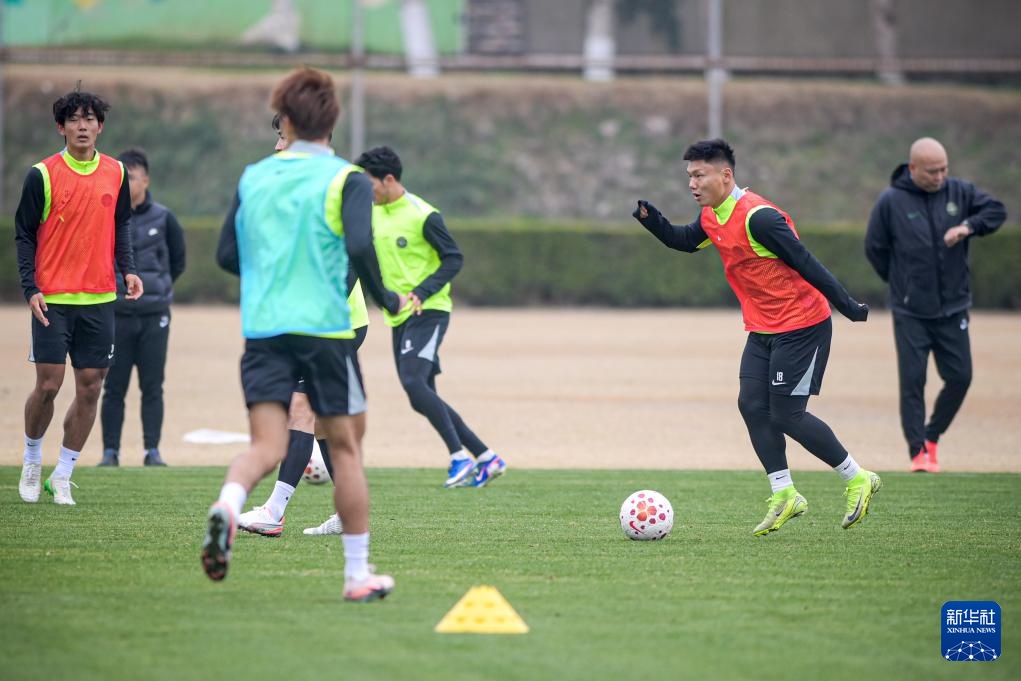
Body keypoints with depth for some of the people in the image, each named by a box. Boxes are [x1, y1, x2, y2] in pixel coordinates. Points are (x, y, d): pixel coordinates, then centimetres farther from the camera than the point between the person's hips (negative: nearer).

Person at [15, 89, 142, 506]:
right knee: (48, 385, -5)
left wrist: (127, 269, 1)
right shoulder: (42, 175, -5)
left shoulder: (115, 173, 7)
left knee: (90, 389, 1)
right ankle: (32, 462, 18)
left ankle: (62, 475, 11)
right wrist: (30, 288, -11)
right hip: (53, 299, -3)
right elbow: (24, 234, -2)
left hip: (99, 299, 3)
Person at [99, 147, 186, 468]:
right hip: (116, 316, 0)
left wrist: (157, 287, 7)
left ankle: (152, 450, 6)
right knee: (114, 387, 1)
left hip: (155, 316, 0)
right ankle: (110, 450, 6)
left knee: (152, 387, 1)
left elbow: (178, 261, 12)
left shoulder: (163, 219, 1)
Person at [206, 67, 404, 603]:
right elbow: (359, 248, -18)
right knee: (346, 446, 10)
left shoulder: (253, 178, 10)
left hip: (261, 332, 3)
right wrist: (385, 299, -2)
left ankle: (227, 505, -38)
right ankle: (357, 575, 14)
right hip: (324, 329, -3)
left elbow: (227, 255, 12)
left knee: (266, 447, -4)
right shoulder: (346, 180, -3)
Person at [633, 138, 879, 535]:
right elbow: (684, 241, 24)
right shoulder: (712, 218, 5)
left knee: (786, 414, -8)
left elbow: (804, 262, -23)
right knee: (752, 405, 0)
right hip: (763, 330, 9)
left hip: (802, 327, -9)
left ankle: (858, 480, 9)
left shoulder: (757, 217, -24)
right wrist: (650, 219, 5)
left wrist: (846, 306, -22)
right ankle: (784, 496, 9)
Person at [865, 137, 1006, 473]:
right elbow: (875, 248, 1)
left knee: (960, 376, 2)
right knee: (912, 380, -6)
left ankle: (932, 436, 22)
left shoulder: (959, 192, 0)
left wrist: (968, 226, -15)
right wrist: (902, 283, 2)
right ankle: (919, 451, 1)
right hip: (910, 313, -3)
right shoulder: (890, 202, -7)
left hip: (953, 308, 3)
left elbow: (997, 210, 3)